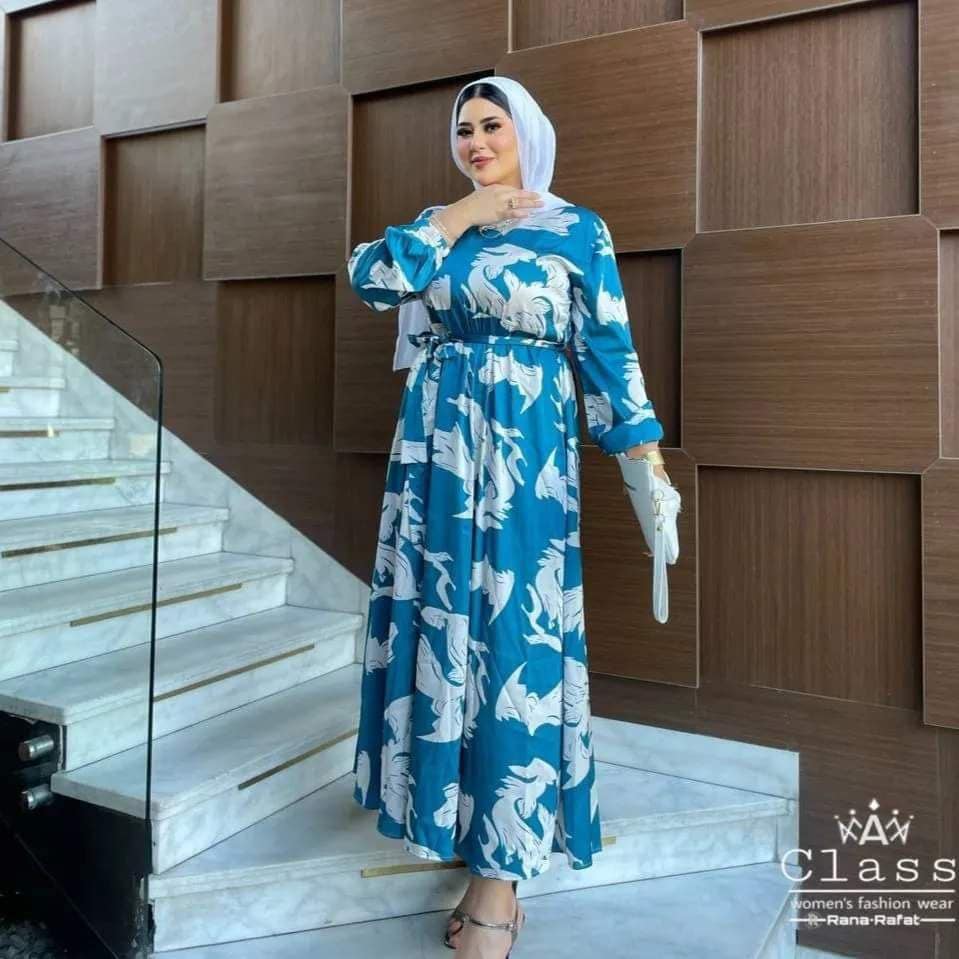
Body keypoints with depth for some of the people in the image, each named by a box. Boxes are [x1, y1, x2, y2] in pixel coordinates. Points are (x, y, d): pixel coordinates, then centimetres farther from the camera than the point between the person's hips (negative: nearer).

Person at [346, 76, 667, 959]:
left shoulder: (577, 230, 1)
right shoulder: (438, 224, 13)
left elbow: (609, 352, -2)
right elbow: (370, 279, -4)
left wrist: (646, 459, -8)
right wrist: (459, 216, -4)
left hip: (524, 453, -4)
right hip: (437, 446, 5)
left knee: (514, 634, -4)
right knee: (438, 620, 8)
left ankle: (500, 867, 6)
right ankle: (447, 803, 30)